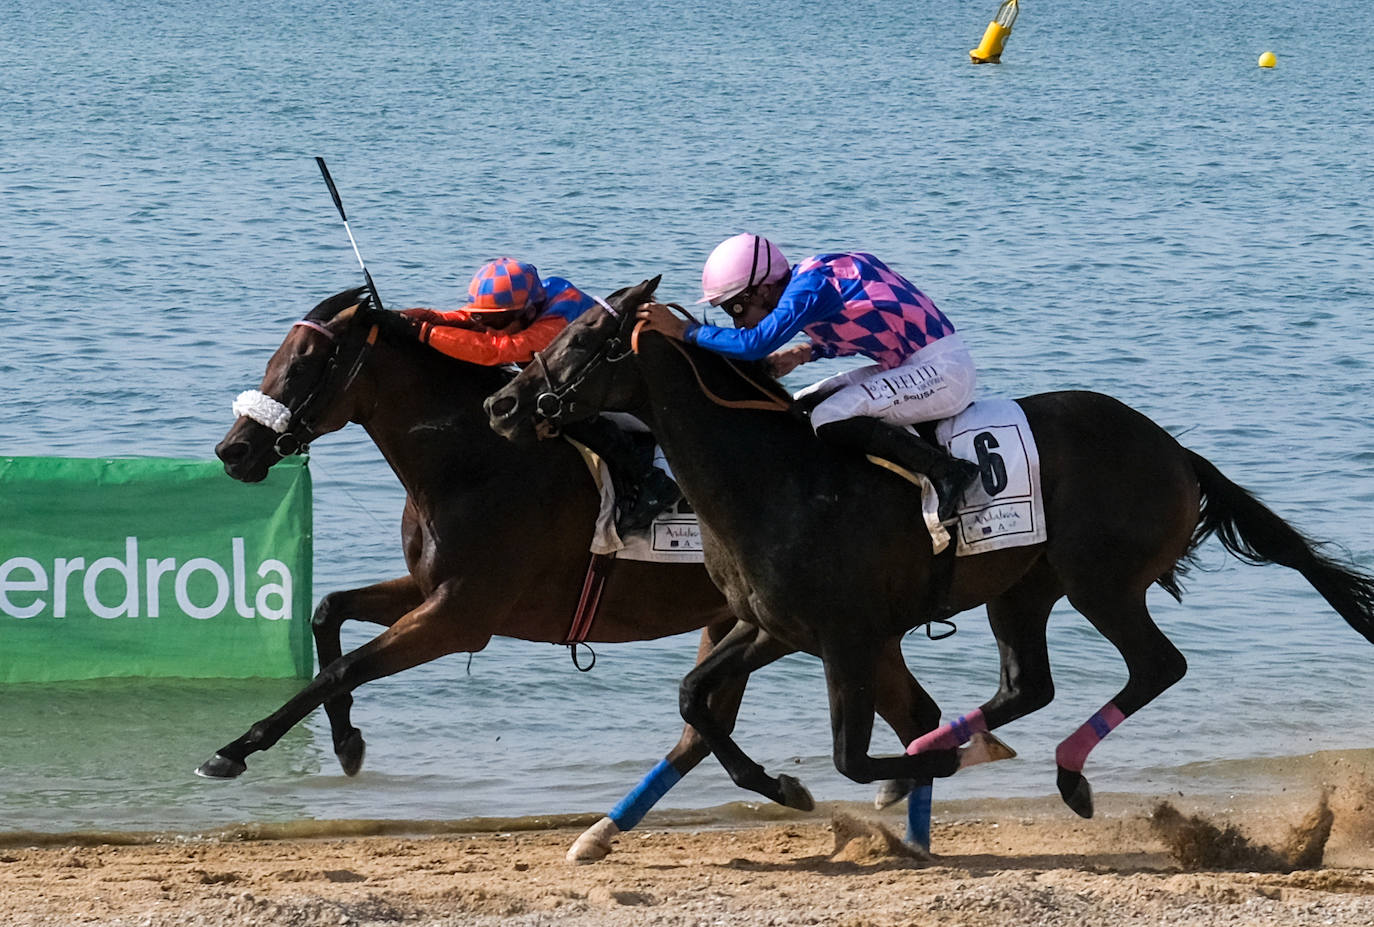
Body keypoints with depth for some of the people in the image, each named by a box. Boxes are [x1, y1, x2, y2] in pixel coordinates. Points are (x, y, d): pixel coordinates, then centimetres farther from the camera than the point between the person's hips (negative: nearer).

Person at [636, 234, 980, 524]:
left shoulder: (810, 286, -19)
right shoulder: (811, 276, 10)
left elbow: (757, 343, -29)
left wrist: (682, 329, -22)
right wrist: (801, 354, 9)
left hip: (940, 369, -11)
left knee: (830, 419, -23)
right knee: (803, 408, 14)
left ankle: (946, 471, -20)